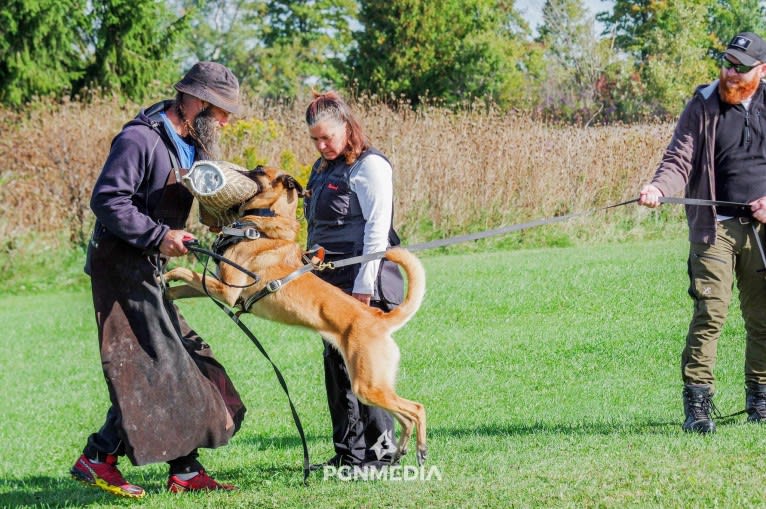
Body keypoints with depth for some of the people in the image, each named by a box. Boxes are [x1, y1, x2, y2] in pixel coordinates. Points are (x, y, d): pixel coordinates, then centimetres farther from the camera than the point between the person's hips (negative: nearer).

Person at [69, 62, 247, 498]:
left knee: (183, 362, 9)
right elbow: (106, 199, -21)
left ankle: (185, 470, 14)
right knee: (153, 367, -12)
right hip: (120, 265, -10)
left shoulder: (189, 146, 14)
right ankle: (98, 459, -4)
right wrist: (159, 236, -24)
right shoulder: (141, 139, -16)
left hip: (149, 271, 10)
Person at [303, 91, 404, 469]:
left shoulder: (369, 166, -8)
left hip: (362, 283, -9)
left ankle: (381, 448, -1)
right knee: (335, 364, 9)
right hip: (329, 282, 9)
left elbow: (377, 229, -14)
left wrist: (364, 286, -19)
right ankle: (348, 453, 14)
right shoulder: (322, 168, 18)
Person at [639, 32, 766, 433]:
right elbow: (680, 159, -5)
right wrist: (658, 187, -26)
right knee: (710, 312, -13)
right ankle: (697, 404, -12)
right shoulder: (702, 106, 2)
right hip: (714, 227, -3)